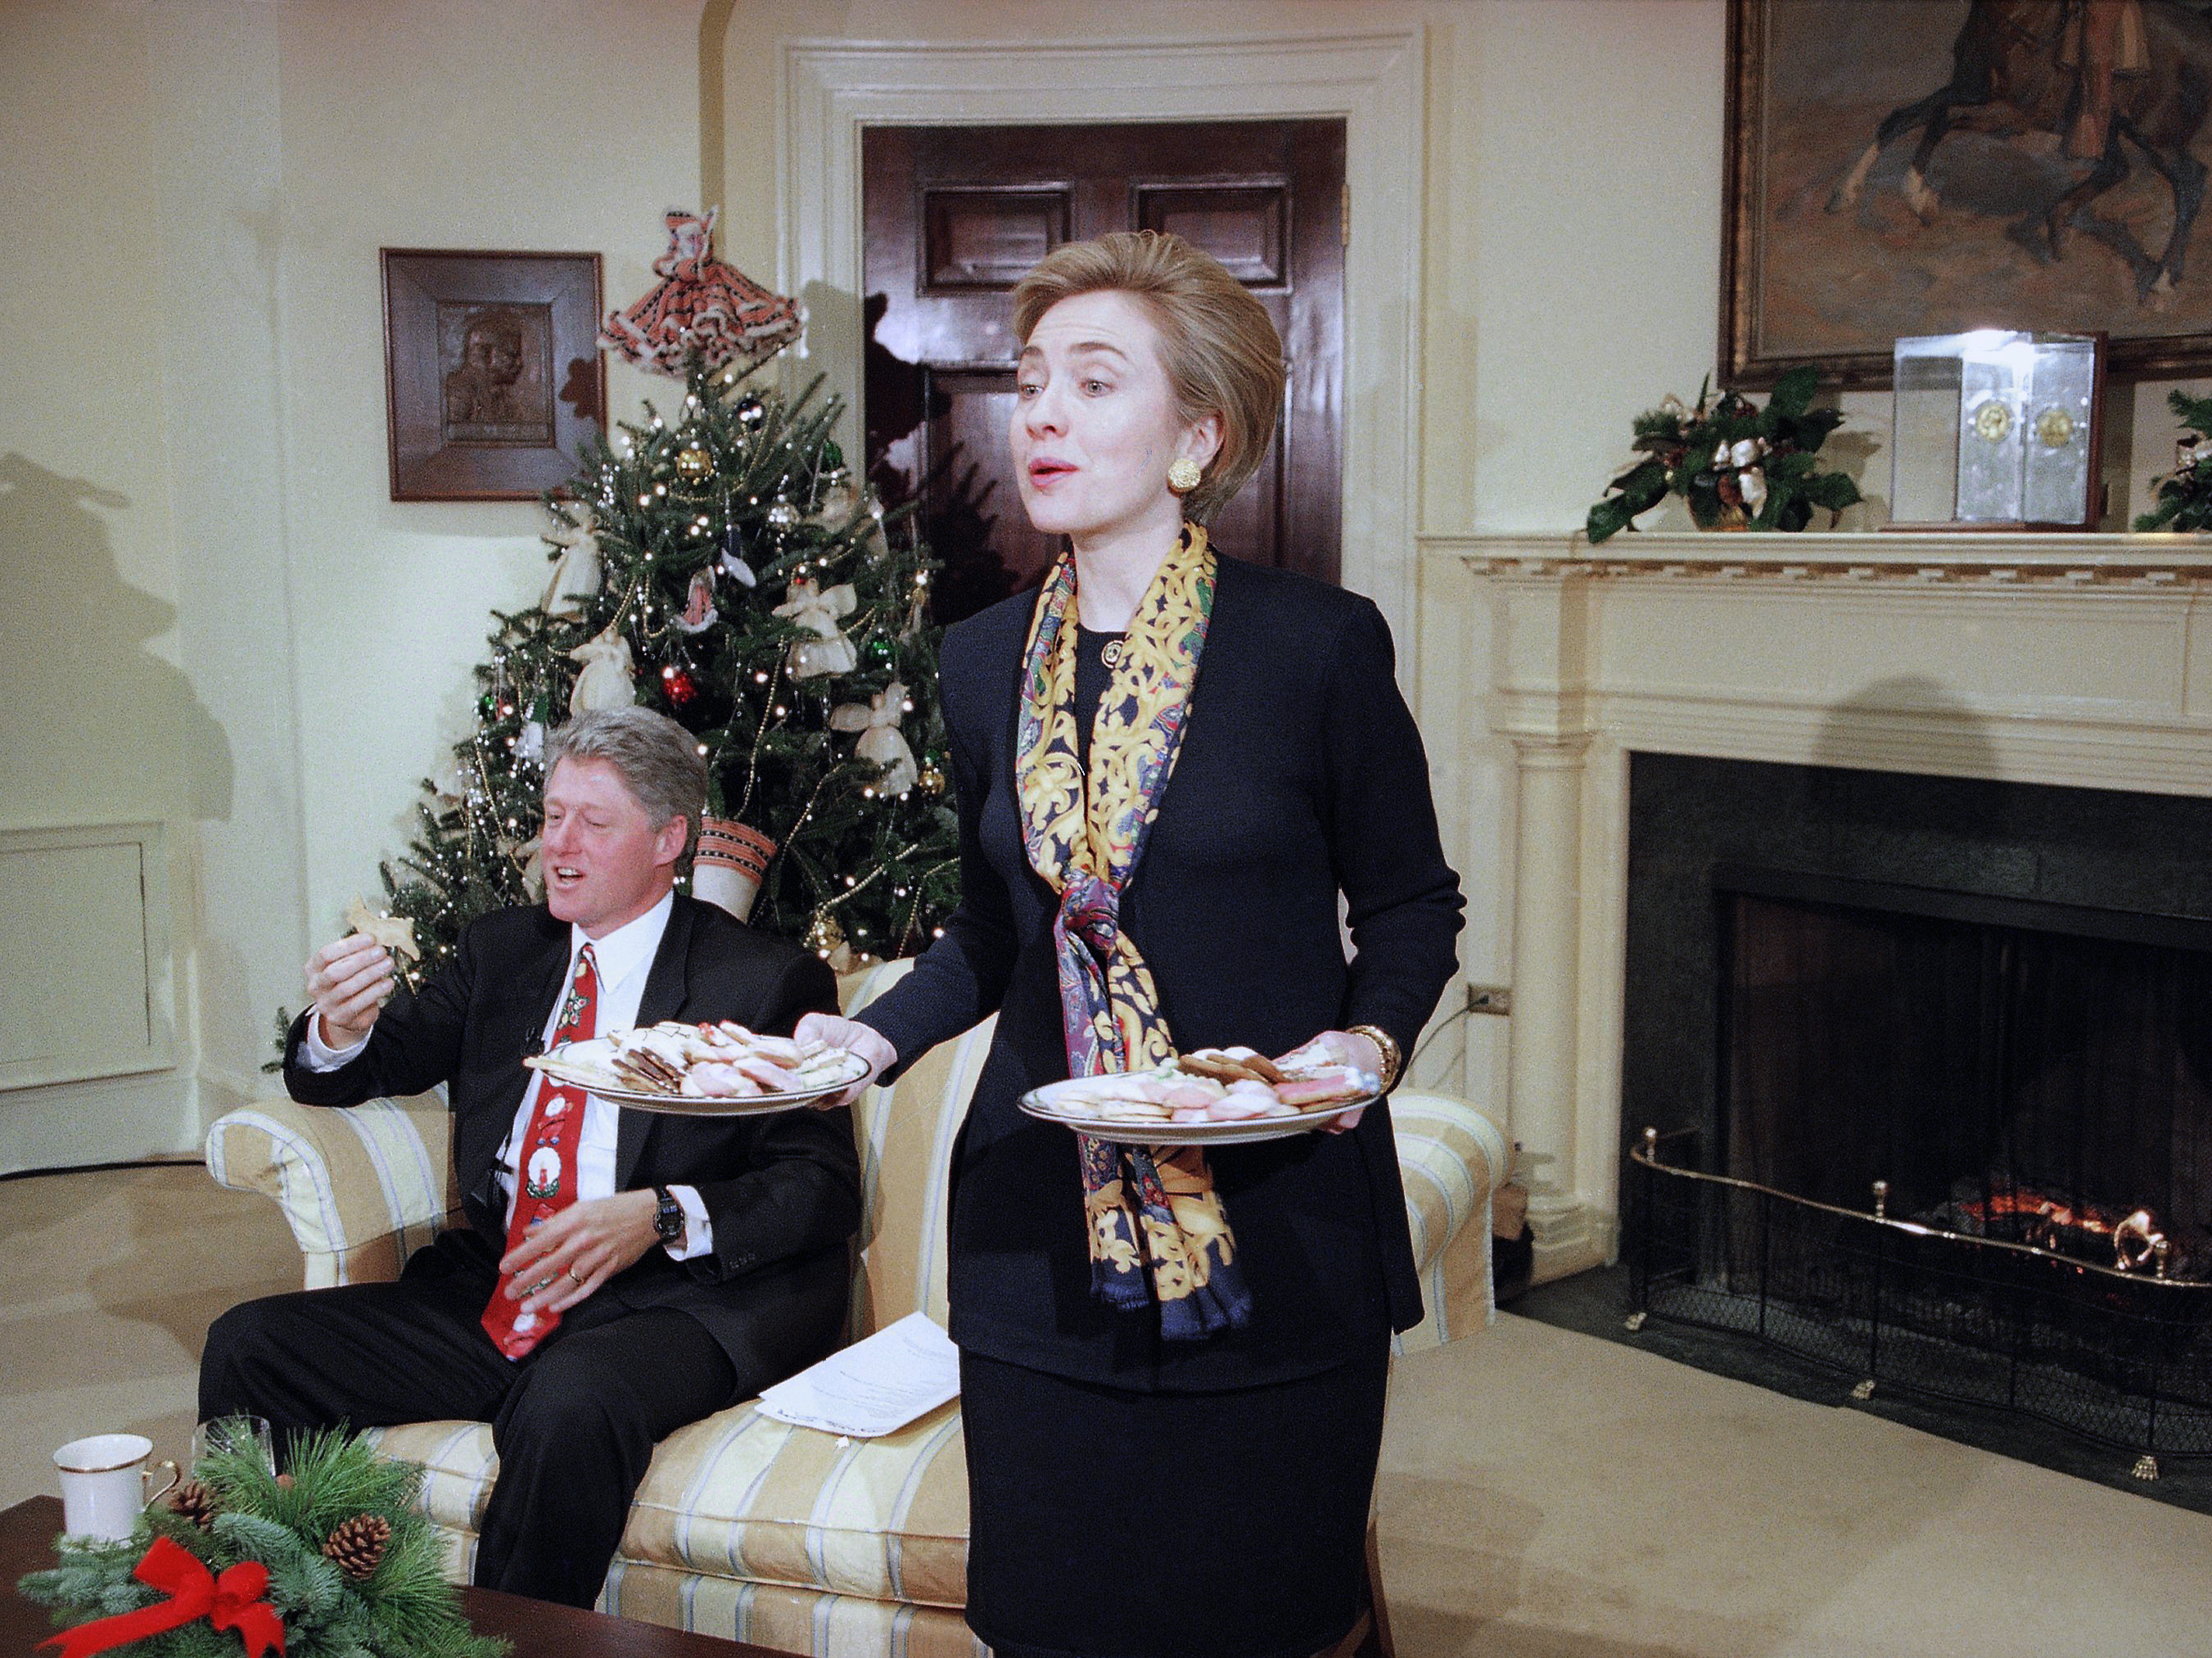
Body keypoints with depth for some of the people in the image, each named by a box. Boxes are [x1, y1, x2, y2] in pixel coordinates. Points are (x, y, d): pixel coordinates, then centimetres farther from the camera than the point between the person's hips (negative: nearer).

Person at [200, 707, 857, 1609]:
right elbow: (378, 1064, 19)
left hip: (676, 1298, -5)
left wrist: (661, 1216, -21)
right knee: (248, 1347, -12)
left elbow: (823, 1189, -5)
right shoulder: (501, 949, 19)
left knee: (570, 1404, -37)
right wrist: (341, 1027, -7)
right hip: (491, 1291, 6)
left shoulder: (769, 981, 1)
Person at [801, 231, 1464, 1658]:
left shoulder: (1320, 645, -9)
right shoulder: (986, 658, 5)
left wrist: (1369, 1039, -17)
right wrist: (877, 1037, -2)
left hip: (1278, 1230, -3)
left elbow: (1413, 905, 1)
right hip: (1043, 1227, 4)